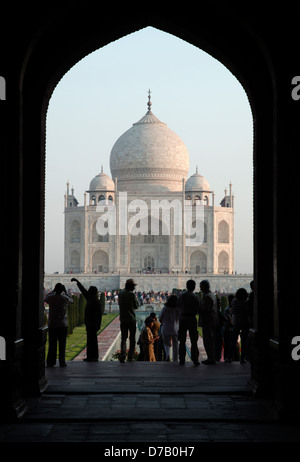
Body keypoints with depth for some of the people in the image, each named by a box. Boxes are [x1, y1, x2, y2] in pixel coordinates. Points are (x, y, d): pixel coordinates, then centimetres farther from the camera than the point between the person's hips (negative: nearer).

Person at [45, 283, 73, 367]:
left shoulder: (50, 298, -6)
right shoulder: (65, 298, -8)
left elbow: (46, 299, 19)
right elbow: (71, 300, 15)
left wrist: (53, 291, 20)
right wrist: (65, 291, 17)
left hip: (52, 325, 1)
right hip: (63, 325, -1)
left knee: (52, 344, 6)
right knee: (62, 344, 4)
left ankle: (50, 362, 7)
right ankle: (62, 362, 4)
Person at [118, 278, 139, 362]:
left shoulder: (120, 294, 2)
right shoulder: (132, 295, -11)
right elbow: (136, 306, -3)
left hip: (123, 320, 3)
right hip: (131, 319, -3)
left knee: (123, 338, 5)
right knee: (132, 339, 9)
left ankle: (123, 354, -15)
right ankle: (130, 356, 10)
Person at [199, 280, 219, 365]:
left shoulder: (207, 297, -16)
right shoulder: (212, 295, 17)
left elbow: (205, 310, -22)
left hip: (208, 322, -10)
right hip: (213, 322, 10)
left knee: (208, 341, -6)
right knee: (211, 341, 15)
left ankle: (211, 359, -5)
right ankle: (212, 358, 20)